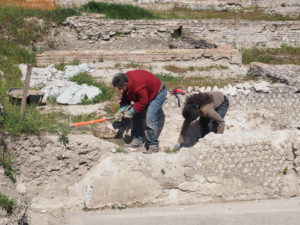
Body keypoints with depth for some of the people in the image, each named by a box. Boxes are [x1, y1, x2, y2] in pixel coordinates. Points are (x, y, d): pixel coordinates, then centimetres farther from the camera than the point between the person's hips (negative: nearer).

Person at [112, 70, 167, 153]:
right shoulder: (126, 80, -10)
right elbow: (125, 98, -1)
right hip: (147, 93, 9)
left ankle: (153, 145, -12)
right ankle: (138, 140, 16)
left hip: (158, 93, -9)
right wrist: (121, 110, -13)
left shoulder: (138, 85, -39)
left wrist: (130, 112, -24)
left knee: (149, 119, -19)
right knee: (137, 116, 5)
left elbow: (143, 102, -30)